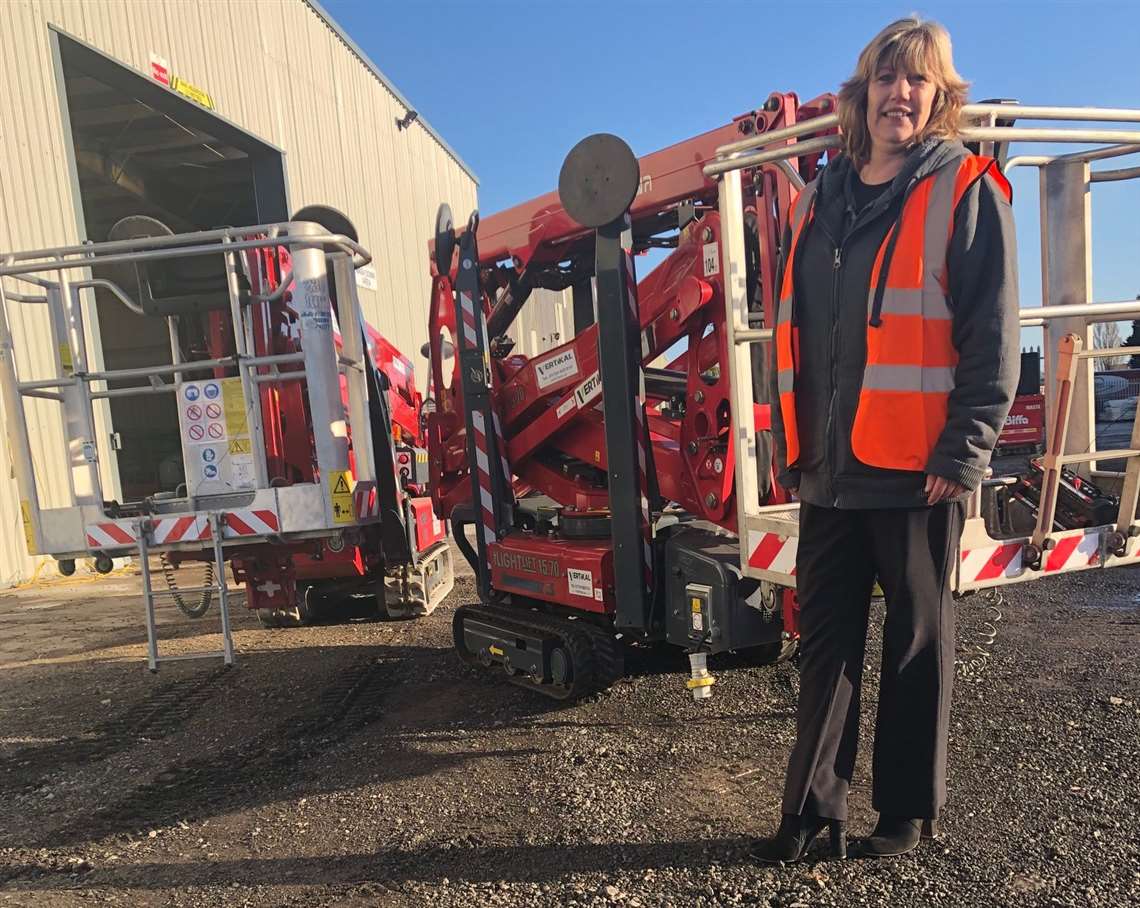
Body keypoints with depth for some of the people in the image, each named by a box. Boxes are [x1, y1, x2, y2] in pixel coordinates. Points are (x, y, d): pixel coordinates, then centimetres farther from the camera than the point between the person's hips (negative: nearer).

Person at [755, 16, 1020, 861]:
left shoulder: (965, 191, -1)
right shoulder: (819, 201, 14)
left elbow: (992, 337, -7)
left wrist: (963, 455, -14)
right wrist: (790, 444, 11)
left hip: (916, 469, -4)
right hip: (830, 470, 5)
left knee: (918, 642, 9)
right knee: (825, 638, 10)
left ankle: (910, 809, 27)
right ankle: (815, 806, 23)